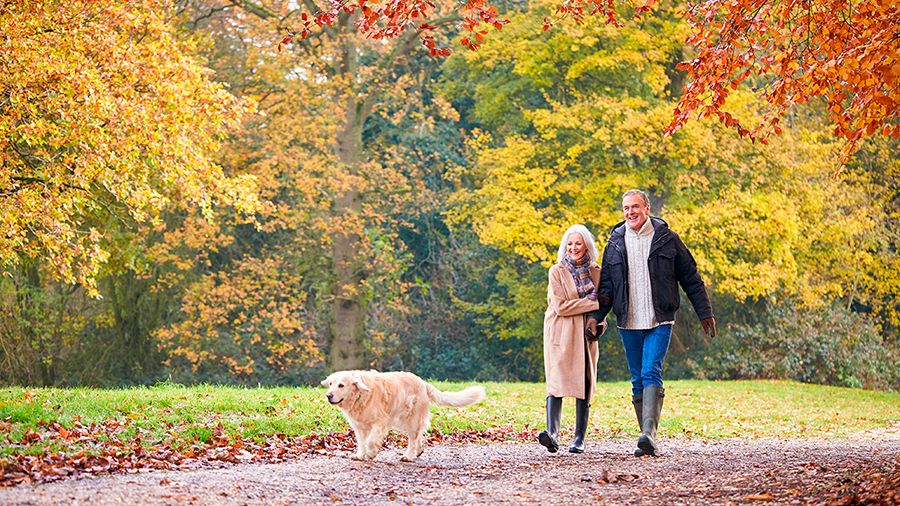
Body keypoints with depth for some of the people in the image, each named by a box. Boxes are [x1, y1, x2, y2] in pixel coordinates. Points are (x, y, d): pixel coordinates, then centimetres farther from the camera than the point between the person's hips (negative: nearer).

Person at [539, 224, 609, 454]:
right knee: (557, 381, -16)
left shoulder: (596, 272, 10)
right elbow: (560, 306, -10)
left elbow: (602, 302, 20)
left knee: (584, 385, 1)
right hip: (561, 333, -4)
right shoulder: (557, 271, -1)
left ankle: (579, 439, 6)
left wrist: (597, 324, 0)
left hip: (585, 334, 4)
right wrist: (593, 304, -13)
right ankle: (552, 433, -28)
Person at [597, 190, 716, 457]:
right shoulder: (615, 243, 8)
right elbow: (606, 285, 12)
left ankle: (649, 435, -26)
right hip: (629, 324, 4)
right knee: (638, 382, 6)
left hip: (660, 322, -3)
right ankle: (648, 440, 13)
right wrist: (597, 316, -1)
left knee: (651, 374, -18)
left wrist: (705, 313, 2)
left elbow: (691, 278, 5)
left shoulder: (667, 239, 1)